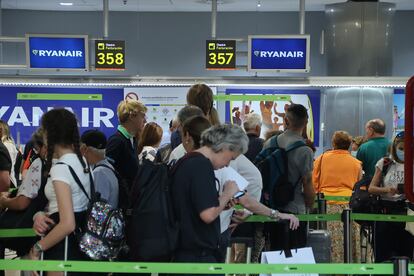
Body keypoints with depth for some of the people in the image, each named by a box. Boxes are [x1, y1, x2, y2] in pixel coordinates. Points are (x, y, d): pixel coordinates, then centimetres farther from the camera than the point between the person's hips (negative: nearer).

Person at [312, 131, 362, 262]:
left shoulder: (321, 158, 7)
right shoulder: (356, 163, 10)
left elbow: (313, 182, 11)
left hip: (326, 203, 0)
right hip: (349, 203, 1)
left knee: (330, 241, 0)